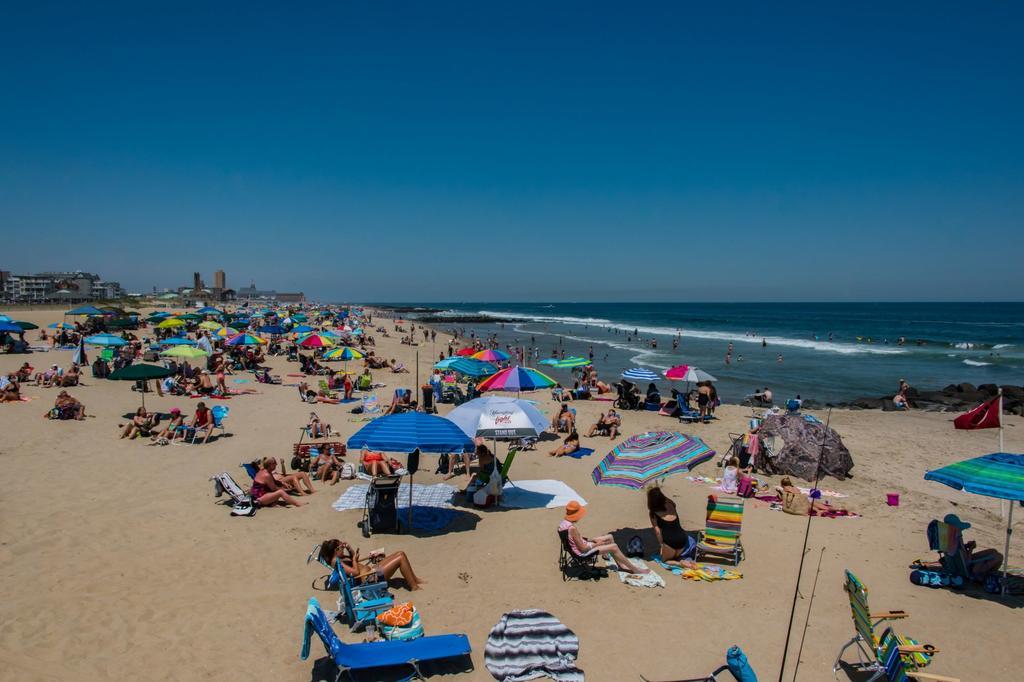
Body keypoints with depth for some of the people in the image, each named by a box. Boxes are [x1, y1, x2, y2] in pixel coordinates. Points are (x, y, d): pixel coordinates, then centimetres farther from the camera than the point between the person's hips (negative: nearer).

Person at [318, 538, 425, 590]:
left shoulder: (340, 558, 12)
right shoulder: (336, 562, -17)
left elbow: (355, 557, 27)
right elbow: (355, 572, -24)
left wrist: (349, 547, 11)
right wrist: (354, 559, -9)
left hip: (372, 569, 11)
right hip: (370, 577, -11)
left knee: (400, 554, 6)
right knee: (400, 558, -15)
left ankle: (414, 579, 15)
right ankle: (414, 586, -8)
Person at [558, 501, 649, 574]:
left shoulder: (564, 522, -2)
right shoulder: (572, 528, -31)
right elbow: (583, 548, -25)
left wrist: (591, 539, 5)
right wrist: (596, 544, -10)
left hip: (579, 545, 10)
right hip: (583, 552, -10)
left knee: (610, 538, 15)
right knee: (614, 547, -8)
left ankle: (620, 565, 24)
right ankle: (634, 569, 8)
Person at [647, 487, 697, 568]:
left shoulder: (653, 513, 1)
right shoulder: (670, 504, 11)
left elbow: (657, 531, -5)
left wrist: (661, 544, 6)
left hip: (669, 540, -4)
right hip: (682, 536, 4)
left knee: (665, 560, 22)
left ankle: (680, 563, -8)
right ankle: (687, 560, -1)